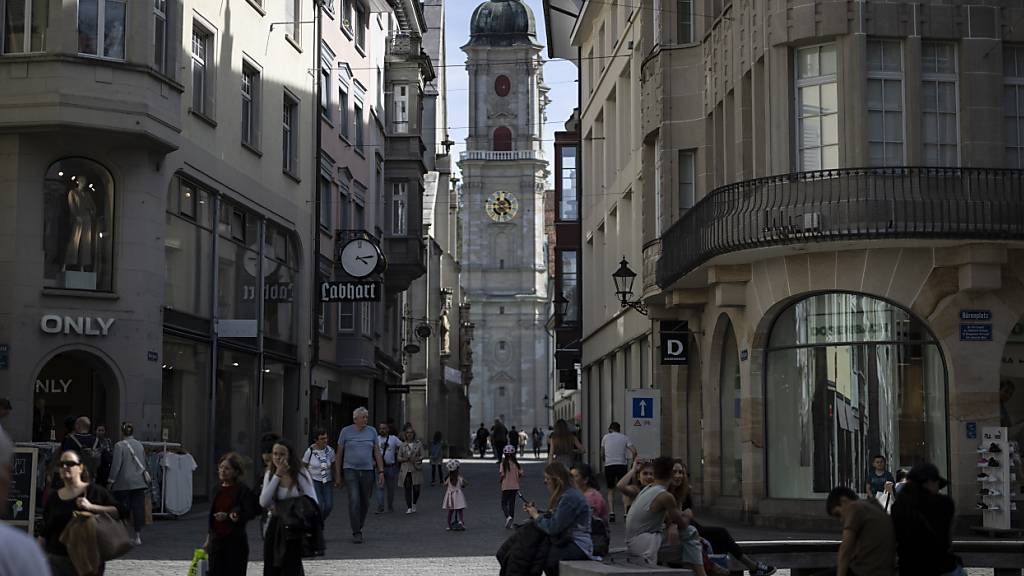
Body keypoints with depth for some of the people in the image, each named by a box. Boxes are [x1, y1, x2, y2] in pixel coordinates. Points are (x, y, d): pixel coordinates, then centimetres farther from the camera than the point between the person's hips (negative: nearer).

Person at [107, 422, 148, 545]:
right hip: (139, 482, 4)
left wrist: (111, 480, -4)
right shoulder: (140, 445, 6)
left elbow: (116, 465, -11)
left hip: (124, 483, -4)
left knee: (122, 508, 4)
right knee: (138, 507, 5)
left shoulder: (119, 445, -10)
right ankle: (138, 536, 5)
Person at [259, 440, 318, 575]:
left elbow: (313, 503, -11)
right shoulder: (270, 474, 3)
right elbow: (263, 502, -10)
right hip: (275, 526, 4)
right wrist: (277, 476, -15)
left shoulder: (300, 474, -10)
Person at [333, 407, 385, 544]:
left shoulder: (372, 432, 7)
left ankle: (358, 527, 27)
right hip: (351, 470, -3)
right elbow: (339, 454, 4)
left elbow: (377, 453, 10)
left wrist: (381, 471, 2)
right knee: (354, 500, -16)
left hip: (367, 471, 3)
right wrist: (338, 475, 3)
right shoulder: (346, 431, 0)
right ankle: (356, 533, -12)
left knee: (365, 503, 8)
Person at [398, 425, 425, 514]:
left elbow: (422, 456, 4)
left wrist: (417, 459, -16)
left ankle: (414, 504, 23)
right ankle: (409, 508, 0)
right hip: (405, 469, 1)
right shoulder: (403, 445, 10)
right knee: (407, 488, -4)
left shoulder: (418, 444, 7)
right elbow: (399, 458, 9)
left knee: (416, 488, -3)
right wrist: (406, 459, -10)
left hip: (416, 469, -1)